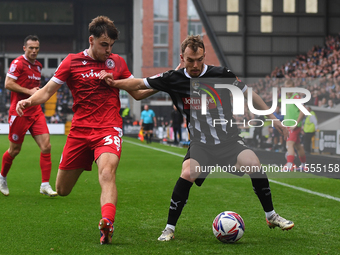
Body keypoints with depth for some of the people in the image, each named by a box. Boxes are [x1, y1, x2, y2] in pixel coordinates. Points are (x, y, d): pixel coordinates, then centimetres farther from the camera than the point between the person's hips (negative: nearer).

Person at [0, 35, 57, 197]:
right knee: (15, 150, 5)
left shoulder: (38, 65, 13)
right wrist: (29, 91, -18)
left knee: (46, 146, -7)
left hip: (35, 112, 6)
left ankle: (45, 185, -4)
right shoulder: (18, 63, -9)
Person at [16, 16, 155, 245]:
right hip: (80, 130, 1)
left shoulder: (118, 62, 10)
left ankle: (107, 223, -51)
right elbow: (47, 91, 4)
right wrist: (28, 101, -17)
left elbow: (138, 92, 18)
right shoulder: (72, 62, 4)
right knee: (62, 190, 9)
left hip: (109, 129, -1)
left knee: (107, 173, -32)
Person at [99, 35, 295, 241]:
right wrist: (115, 83, -11)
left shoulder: (221, 75, -8)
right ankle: (169, 228, -12)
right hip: (200, 145, 0)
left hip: (229, 140, 0)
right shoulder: (173, 79, -5)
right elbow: (140, 84, 4)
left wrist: (272, 118, 3)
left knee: (254, 164, -24)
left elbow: (249, 94, 3)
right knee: (188, 173, -27)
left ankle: (271, 216, -2)